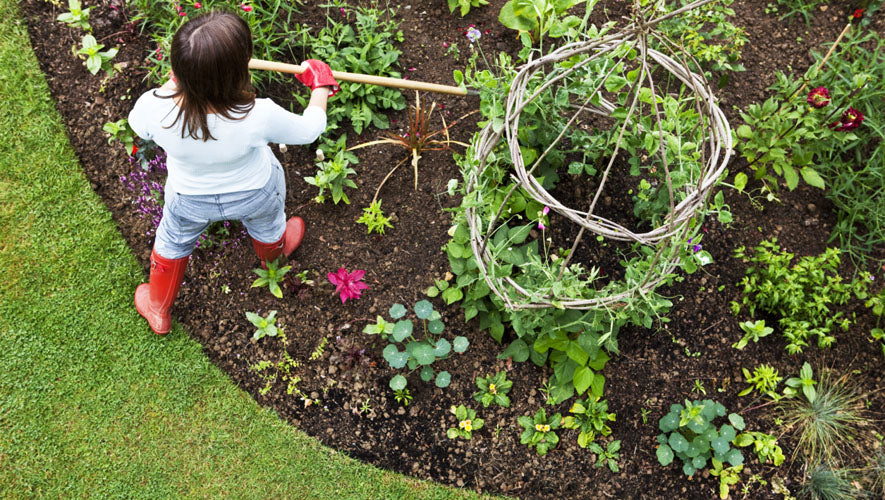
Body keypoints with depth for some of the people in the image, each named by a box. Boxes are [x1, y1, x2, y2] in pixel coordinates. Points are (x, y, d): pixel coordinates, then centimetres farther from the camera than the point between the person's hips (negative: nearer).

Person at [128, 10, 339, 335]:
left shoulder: (153, 108, -37)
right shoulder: (258, 117, -43)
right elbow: (309, 129, -21)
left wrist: (176, 80, -1)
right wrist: (320, 88, -3)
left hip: (191, 200, 1)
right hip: (256, 193, -1)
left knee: (173, 243, 32)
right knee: (267, 225, 36)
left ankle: (157, 310, 57)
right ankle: (273, 256, 73)